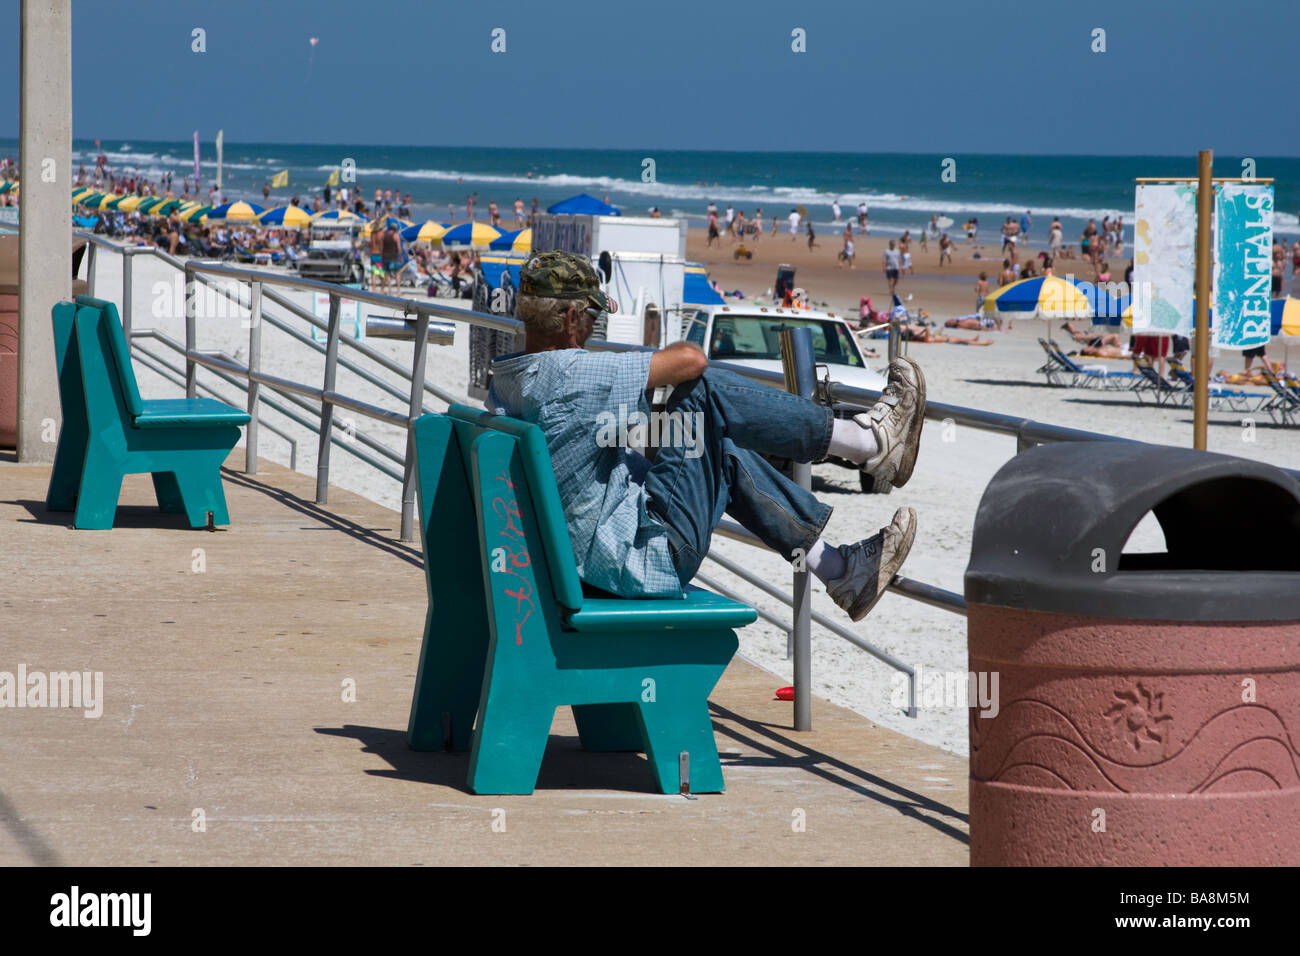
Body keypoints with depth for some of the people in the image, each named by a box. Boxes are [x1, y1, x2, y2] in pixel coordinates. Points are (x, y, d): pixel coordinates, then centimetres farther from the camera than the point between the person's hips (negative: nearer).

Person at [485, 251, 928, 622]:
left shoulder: (502, 382, 5)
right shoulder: (568, 373, -24)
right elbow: (691, 360, -19)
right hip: (647, 556, -10)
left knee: (725, 454, 23)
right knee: (709, 392, -7)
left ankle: (838, 567, 30)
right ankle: (869, 440, 5)